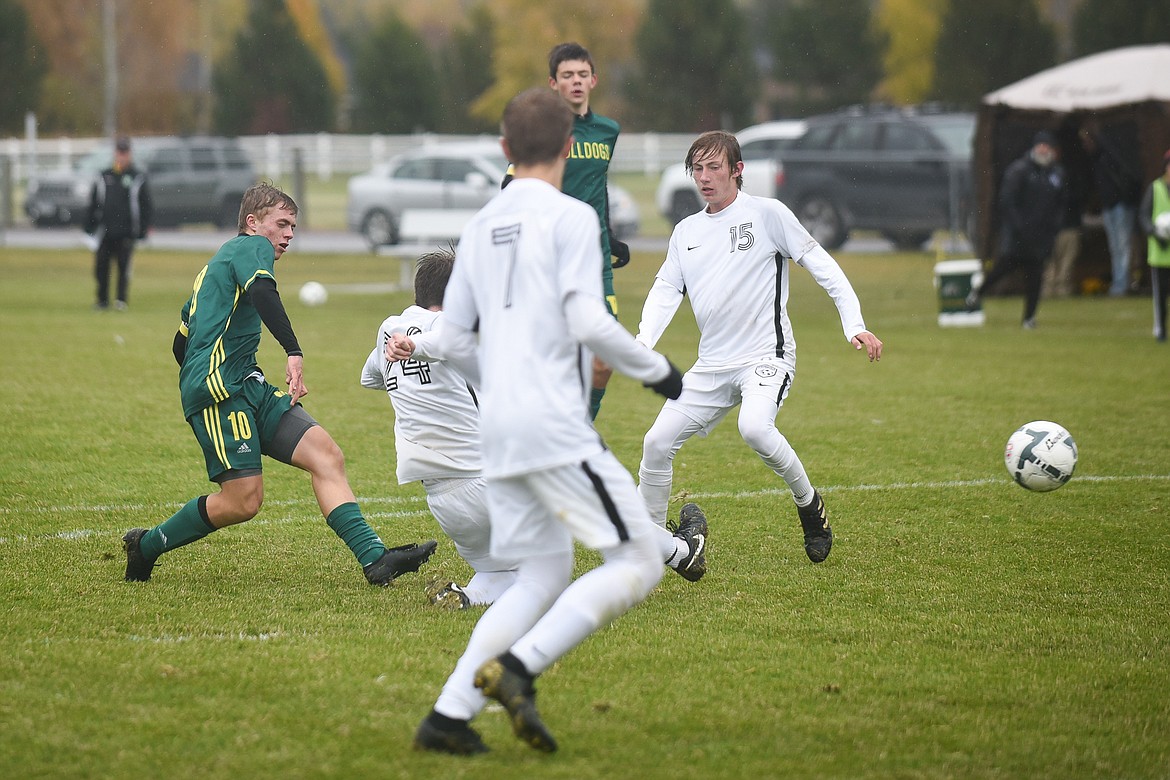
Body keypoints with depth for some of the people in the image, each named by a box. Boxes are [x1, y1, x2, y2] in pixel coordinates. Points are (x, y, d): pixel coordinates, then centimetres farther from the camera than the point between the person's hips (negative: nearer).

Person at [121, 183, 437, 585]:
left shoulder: (217, 263, 29)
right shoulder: (252, 247, 0)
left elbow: (181, 344, 31)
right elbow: (261, 291, -24)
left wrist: (198, 393, 39)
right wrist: (294, 352, -31)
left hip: (248, 386, 10)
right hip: (219, 386, -10)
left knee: (326, 454, -4)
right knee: (244, 499, -14)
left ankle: (375, 560, -15)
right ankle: (146, 544, 6)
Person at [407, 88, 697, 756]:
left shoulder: (481, 226, 15)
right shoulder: (572, 217, -5)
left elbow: (454, 340, 17)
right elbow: (588, 322, -15)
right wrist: (657, 370, -1)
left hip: (499, 426, 8)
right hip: (555, 423, -8)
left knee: (545, 576, 15)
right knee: (638, 563, -5)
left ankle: (450, 714, 5)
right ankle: (518, 667, -18)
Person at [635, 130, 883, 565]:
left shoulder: (768, 214, -4)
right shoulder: (686, 232, 13)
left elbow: (823, 267, -4)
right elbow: (666, 290, 8)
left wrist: (855, 326, -13)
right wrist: (642, 343, -11)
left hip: (767, 354, -6)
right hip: (712, 365, 6)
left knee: (754, 427, -33)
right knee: (657, 442, -3)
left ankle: (808, 503, -9)